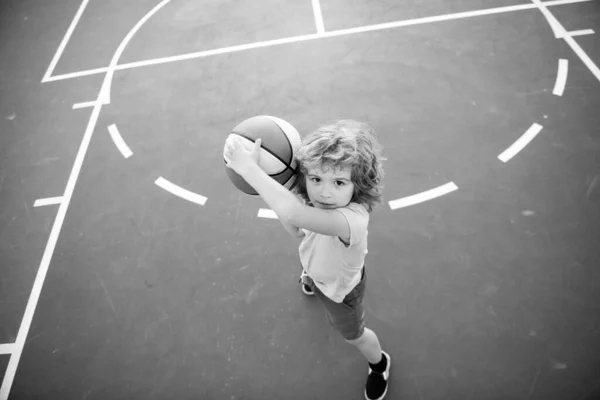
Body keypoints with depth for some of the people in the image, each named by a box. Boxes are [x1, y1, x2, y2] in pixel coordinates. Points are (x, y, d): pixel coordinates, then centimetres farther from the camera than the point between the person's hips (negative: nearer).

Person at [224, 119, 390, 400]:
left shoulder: (353, 218, -53)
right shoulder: (314, 201, -29)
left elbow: (293, 213, -69)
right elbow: (297, 231, -10)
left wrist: (248, 168, -61)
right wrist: (272, 193, -25)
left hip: (340, 288, -6)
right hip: (317, 268, 6)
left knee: (353, 336, 23)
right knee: (312, 278, 41)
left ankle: (379, 364, 58)